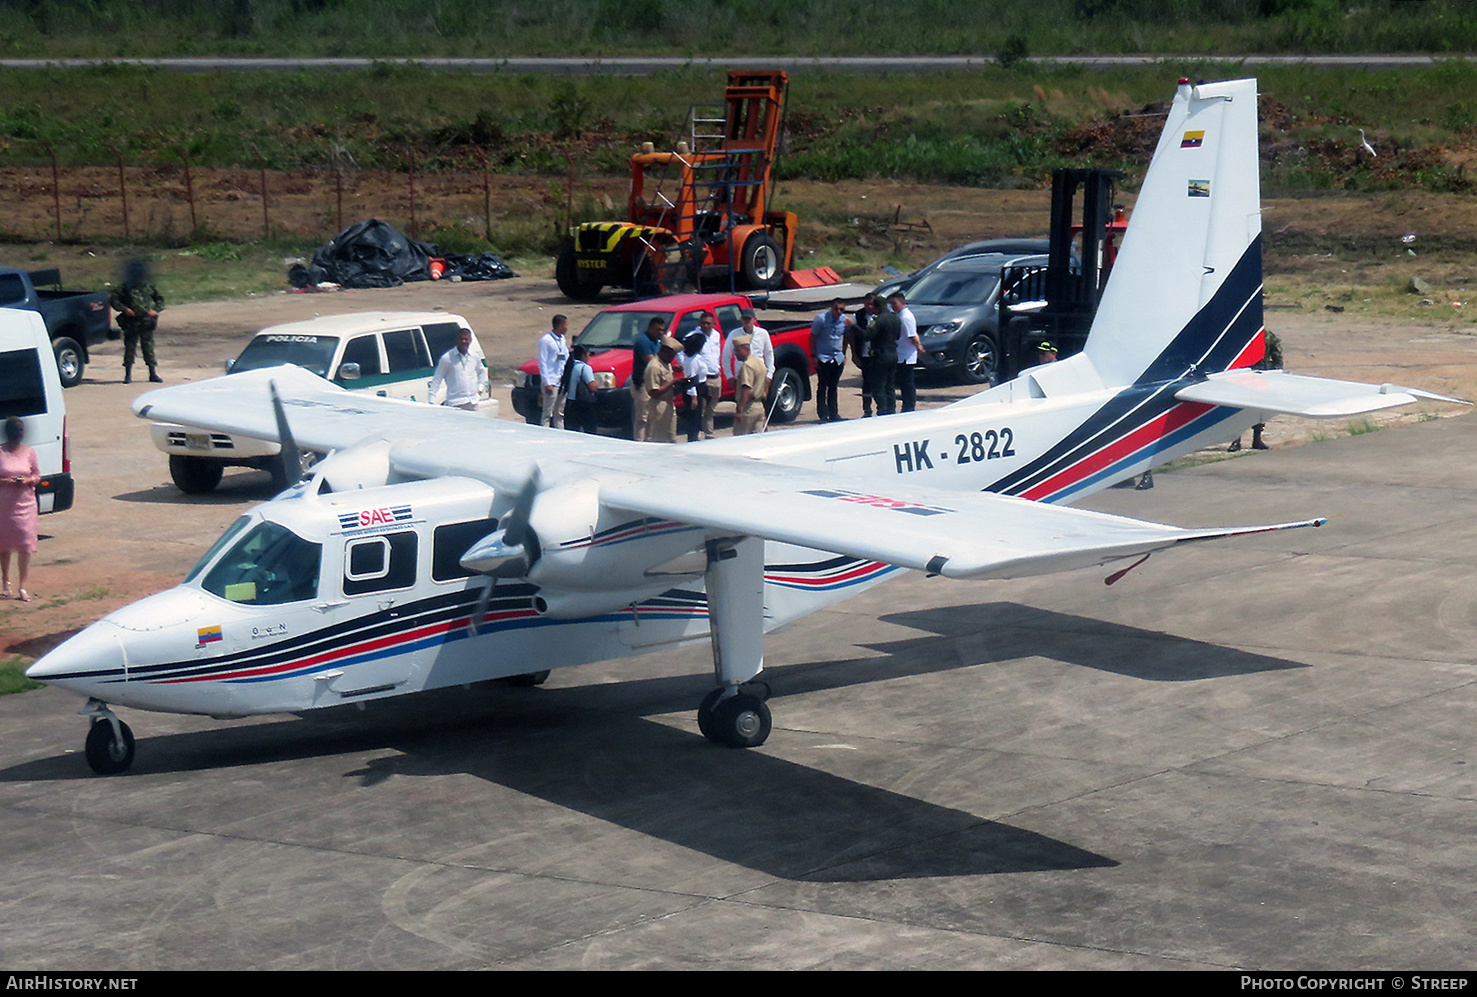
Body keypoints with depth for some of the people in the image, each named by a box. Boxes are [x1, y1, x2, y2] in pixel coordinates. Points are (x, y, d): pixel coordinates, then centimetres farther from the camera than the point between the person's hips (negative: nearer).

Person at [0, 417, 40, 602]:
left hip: (25, 503, 1)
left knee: (26, 546, -5)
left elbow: (37, 475, 11)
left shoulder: (29, 452, 5)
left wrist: (29, 480, -9)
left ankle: (22, 587, -1)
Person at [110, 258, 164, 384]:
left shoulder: (149, 286, 9)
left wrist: (155, 310, 0)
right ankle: (128, 375, 6)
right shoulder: (125, 287, 0)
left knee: (149, 348, 5)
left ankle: (153, 374, 11)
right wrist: (124, 309, -12)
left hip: (147, 323, 2)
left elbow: (160, 299, 18)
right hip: (131, 324, -2)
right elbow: (112, 298, -1)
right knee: (129, 348, -1)